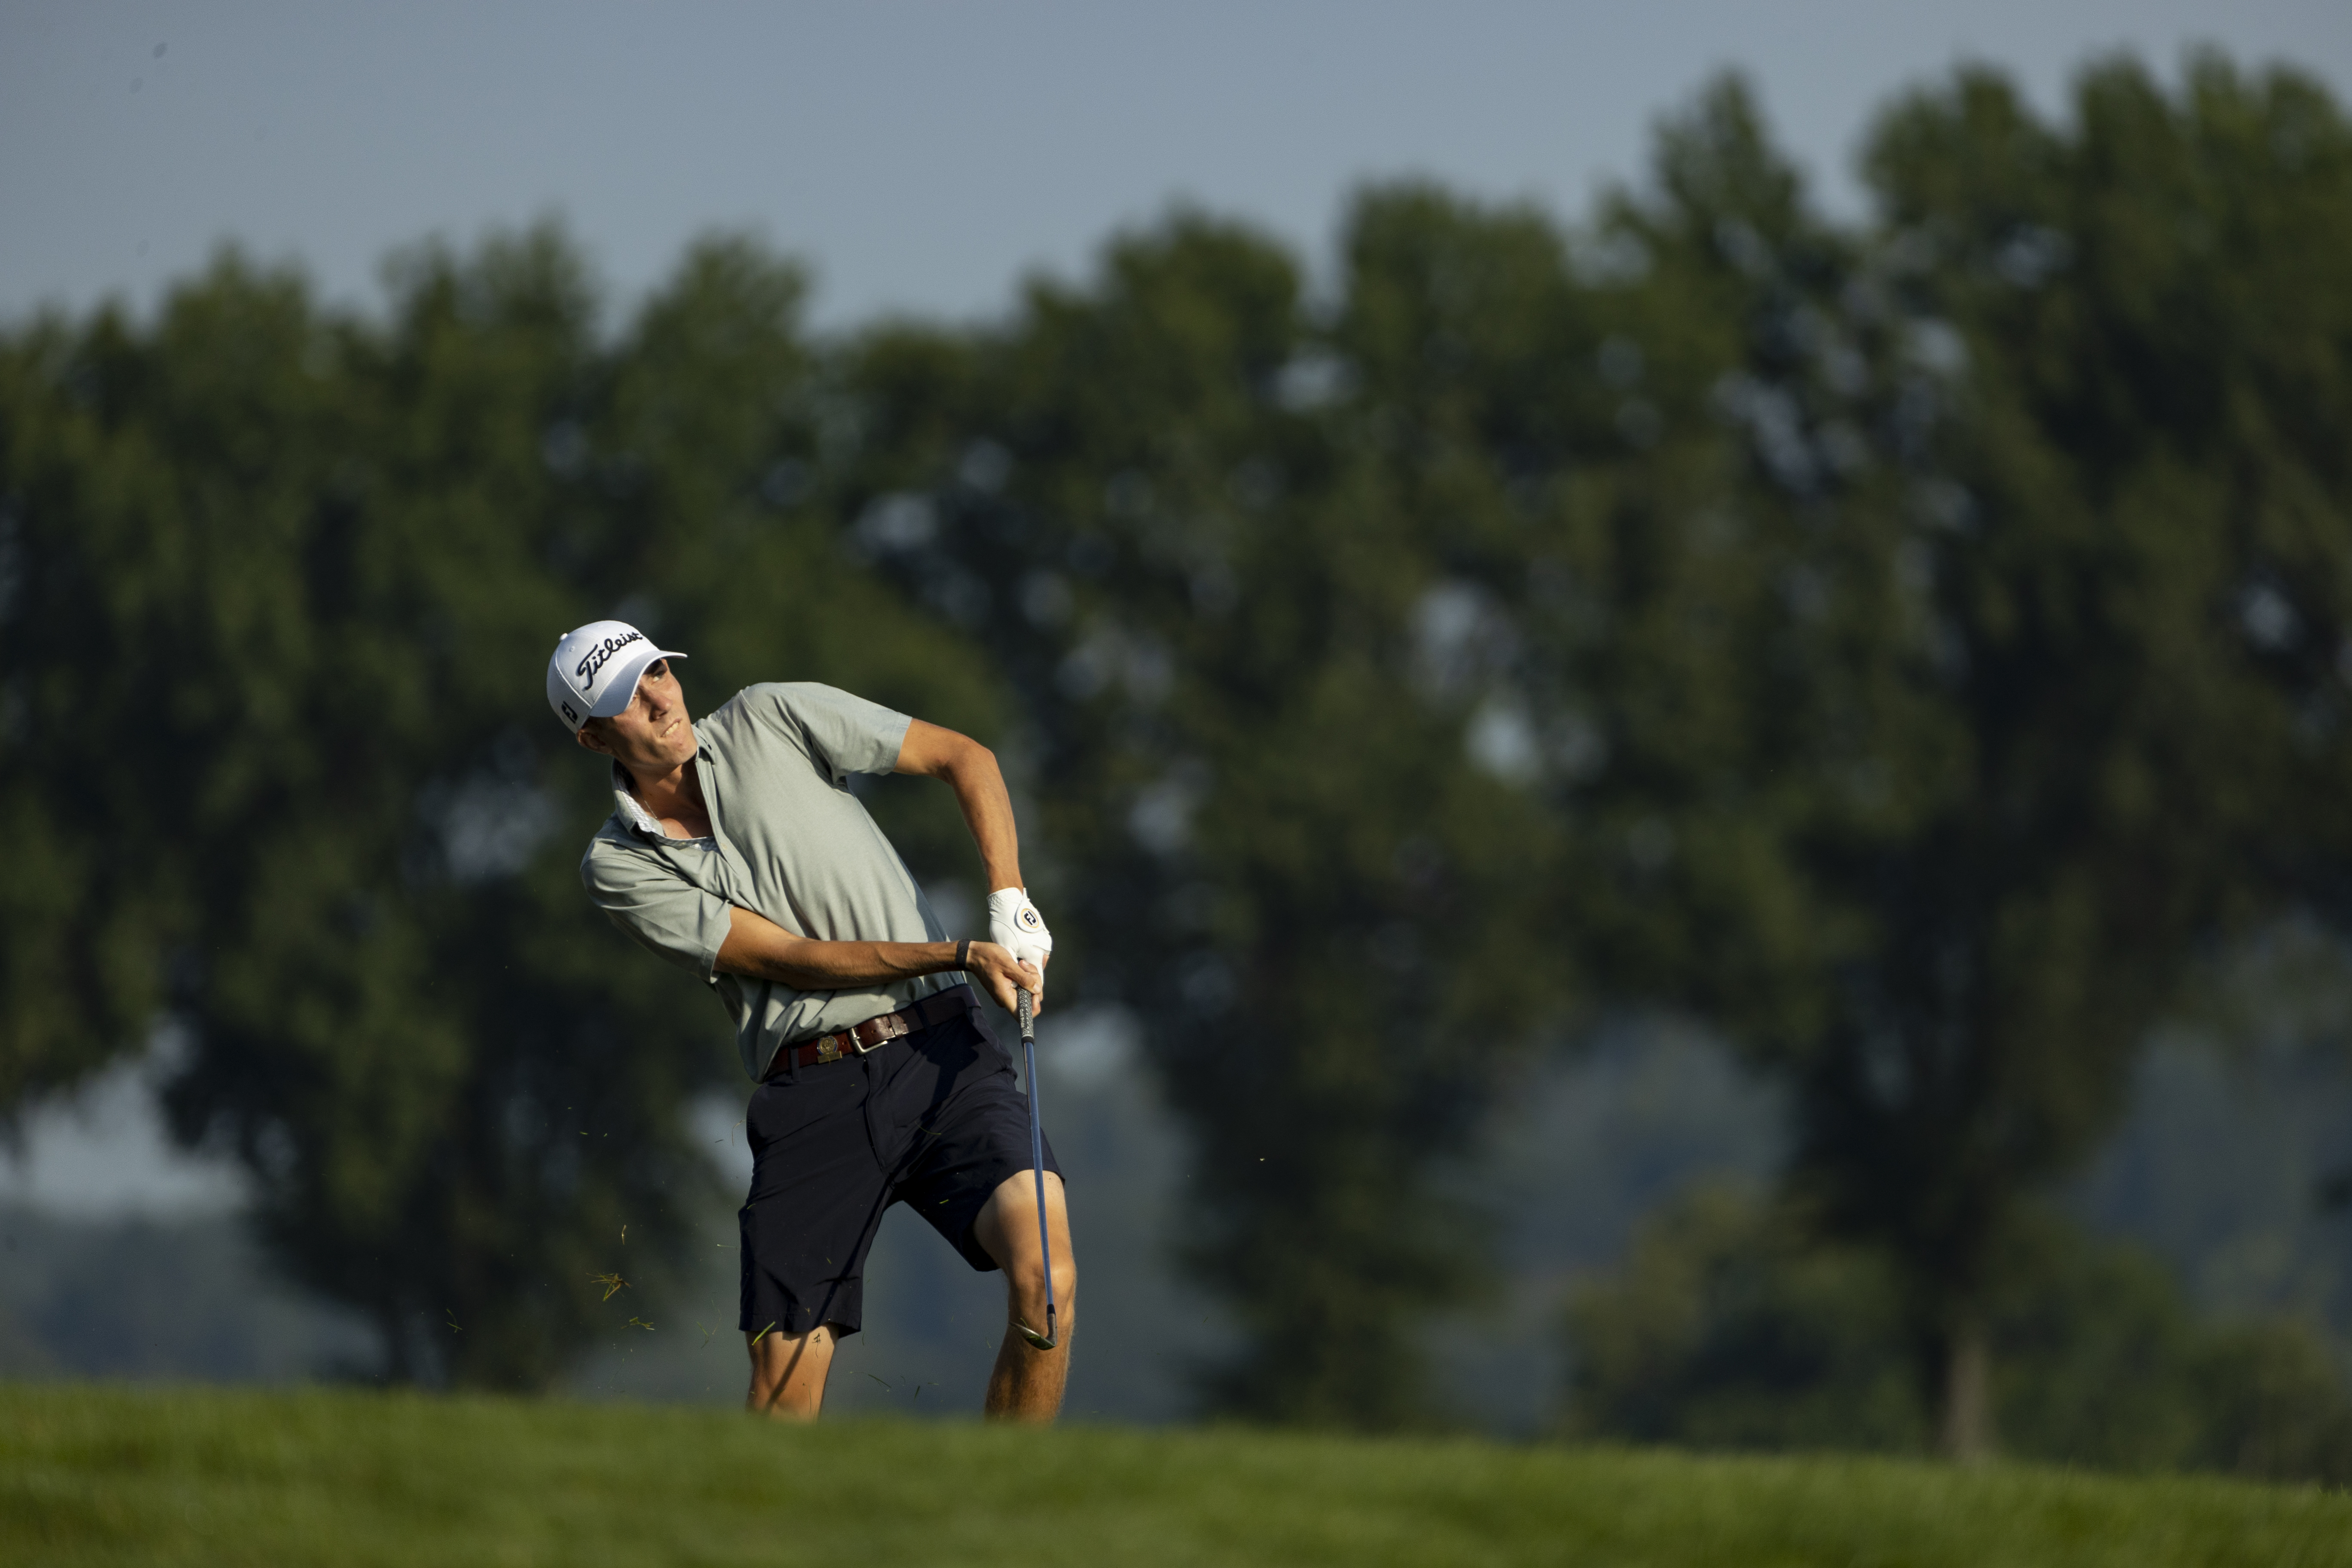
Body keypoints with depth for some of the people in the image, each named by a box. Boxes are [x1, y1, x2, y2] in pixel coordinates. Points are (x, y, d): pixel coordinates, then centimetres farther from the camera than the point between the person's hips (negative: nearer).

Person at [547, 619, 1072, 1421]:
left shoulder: (771, 720, 6)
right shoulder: (618, 868, 3)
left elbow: (964, 757, 12)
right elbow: (791, 958, -5)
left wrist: (1010, 904, -2)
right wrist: (961, 956, -14)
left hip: (944, 1060, 0)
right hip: (812, 1100, 0)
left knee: (1044, 1278, -24)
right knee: (785, 1377, -9)